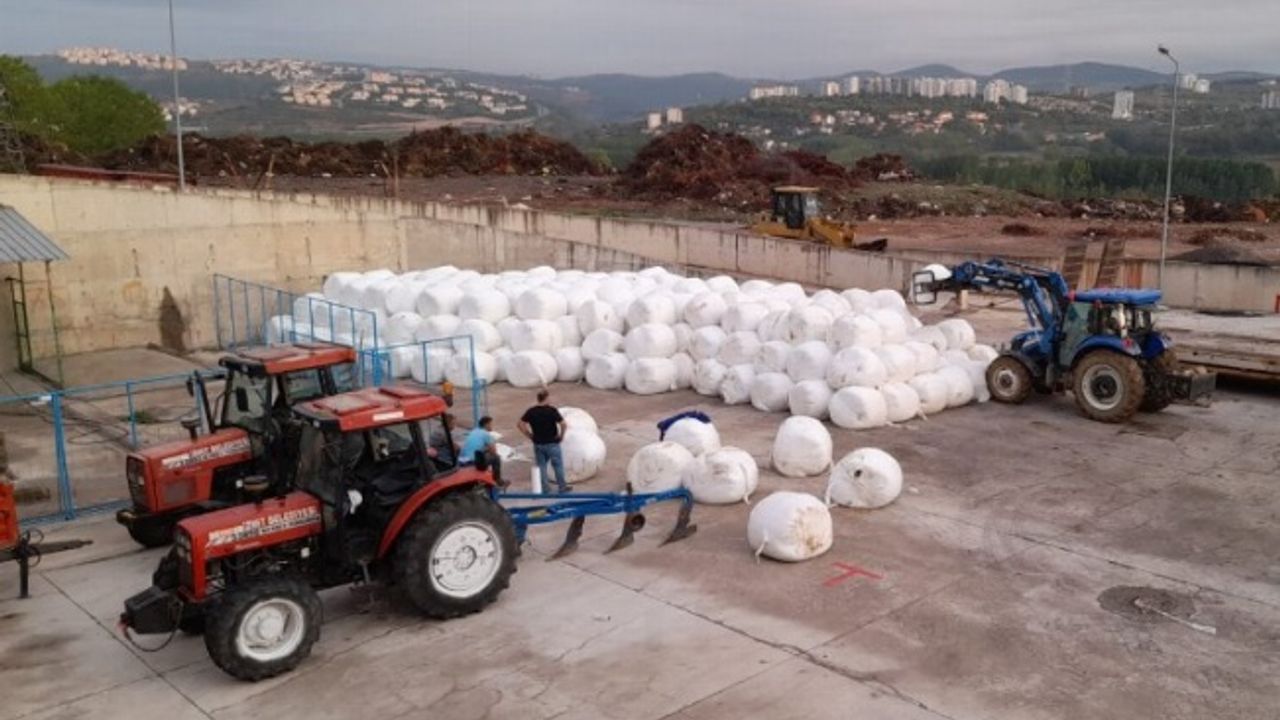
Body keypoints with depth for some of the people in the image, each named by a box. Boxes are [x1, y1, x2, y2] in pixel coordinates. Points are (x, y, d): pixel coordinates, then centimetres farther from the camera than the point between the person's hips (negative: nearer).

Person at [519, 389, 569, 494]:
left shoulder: (531, 411, -2)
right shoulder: (552, 410, -14)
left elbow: (521, 424, -1)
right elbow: (562, 424, -20)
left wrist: (529, 435, 6)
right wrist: (561, 435, -4)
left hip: (538, 443, 4)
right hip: (552, 443, -4)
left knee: (541, 465, 13)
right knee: (558, 465, 9)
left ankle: (543, 487, 18)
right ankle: (562, 487, 17)